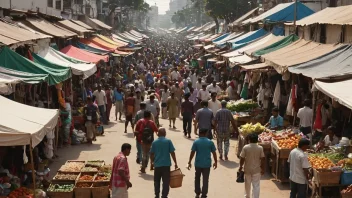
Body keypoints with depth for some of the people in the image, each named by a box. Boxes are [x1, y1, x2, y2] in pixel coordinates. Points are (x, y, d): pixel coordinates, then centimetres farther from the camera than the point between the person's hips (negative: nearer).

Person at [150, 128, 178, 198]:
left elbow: (152, 154, 4)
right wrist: (175, 163, 0)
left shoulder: (154, 142, 1)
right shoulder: (168, 141, -5)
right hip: (166, 164, -2)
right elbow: (172, 153, -7)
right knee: (166, 182, 3)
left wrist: (152, 162, 19)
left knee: (156, 181, 17)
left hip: (157, 164, 2)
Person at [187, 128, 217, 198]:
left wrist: (189, 162, -1)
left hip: (198, 163, 0)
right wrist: (215, 162, 11)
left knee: (197, 179, 18)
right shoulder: (210, 142, -3)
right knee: (205, 180, 5)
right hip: (207, 164, 0)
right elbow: (214, 153, 0)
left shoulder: (196, 142, -5)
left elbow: (192, 152, -8)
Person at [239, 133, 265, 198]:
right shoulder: (260, 148, -9)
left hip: (247, 169, 1)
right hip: (257, 170, -1)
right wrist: (263, 169, 4)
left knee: (247, 184, 21)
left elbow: (242, 158, -7)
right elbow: (262, 159, -6)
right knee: (256, 186, 3)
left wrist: (240, 166, 8)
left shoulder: (245, 147, -11)